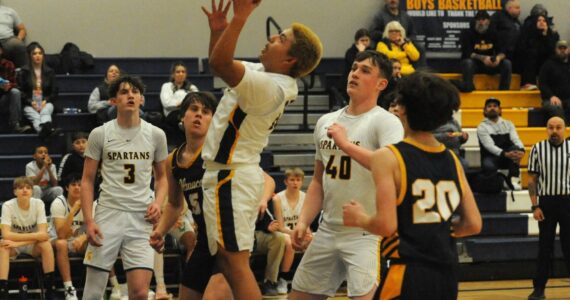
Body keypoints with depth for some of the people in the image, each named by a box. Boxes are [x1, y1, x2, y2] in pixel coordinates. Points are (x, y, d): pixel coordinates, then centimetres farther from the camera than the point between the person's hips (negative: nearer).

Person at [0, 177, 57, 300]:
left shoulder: (38, 204, -16)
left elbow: (43, 234, -24)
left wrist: (18, 242, -33)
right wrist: (36, 236, -29)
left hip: (34, 247, 1)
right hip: (14, 246, -1)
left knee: (46, 244, -31)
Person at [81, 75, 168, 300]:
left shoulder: (155, 134, 7)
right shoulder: (100, 134, 2)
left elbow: (161, 176, 18)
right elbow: (87, 181, 4)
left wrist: (157, 202, -2)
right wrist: (89, 221, -6)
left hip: (142, 219, 1)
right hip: (108, 216, -1)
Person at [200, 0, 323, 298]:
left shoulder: (270, 87, -21)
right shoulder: (263, 74, 9)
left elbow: (220, 64, -33)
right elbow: (220, 64, 24)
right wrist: (217, 30, 7)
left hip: (230, 179, -10)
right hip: (229, 175, 10)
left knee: (236, 263, -11)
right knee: (229, 261, 16)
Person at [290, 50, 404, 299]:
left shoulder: (385, 122, -10)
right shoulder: (326, 122, 12)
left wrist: (346, 144, -24)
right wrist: (303, 222, 7)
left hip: (367, 234, -7)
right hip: (327, 231, 7)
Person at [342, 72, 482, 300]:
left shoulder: (388, 157, -8)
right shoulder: (451, 160, 8)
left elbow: (386, 225, -15)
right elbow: (473, 224, 9)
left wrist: (359, 219, 4)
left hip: (408, 274, -6)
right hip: (447, 275, 6)